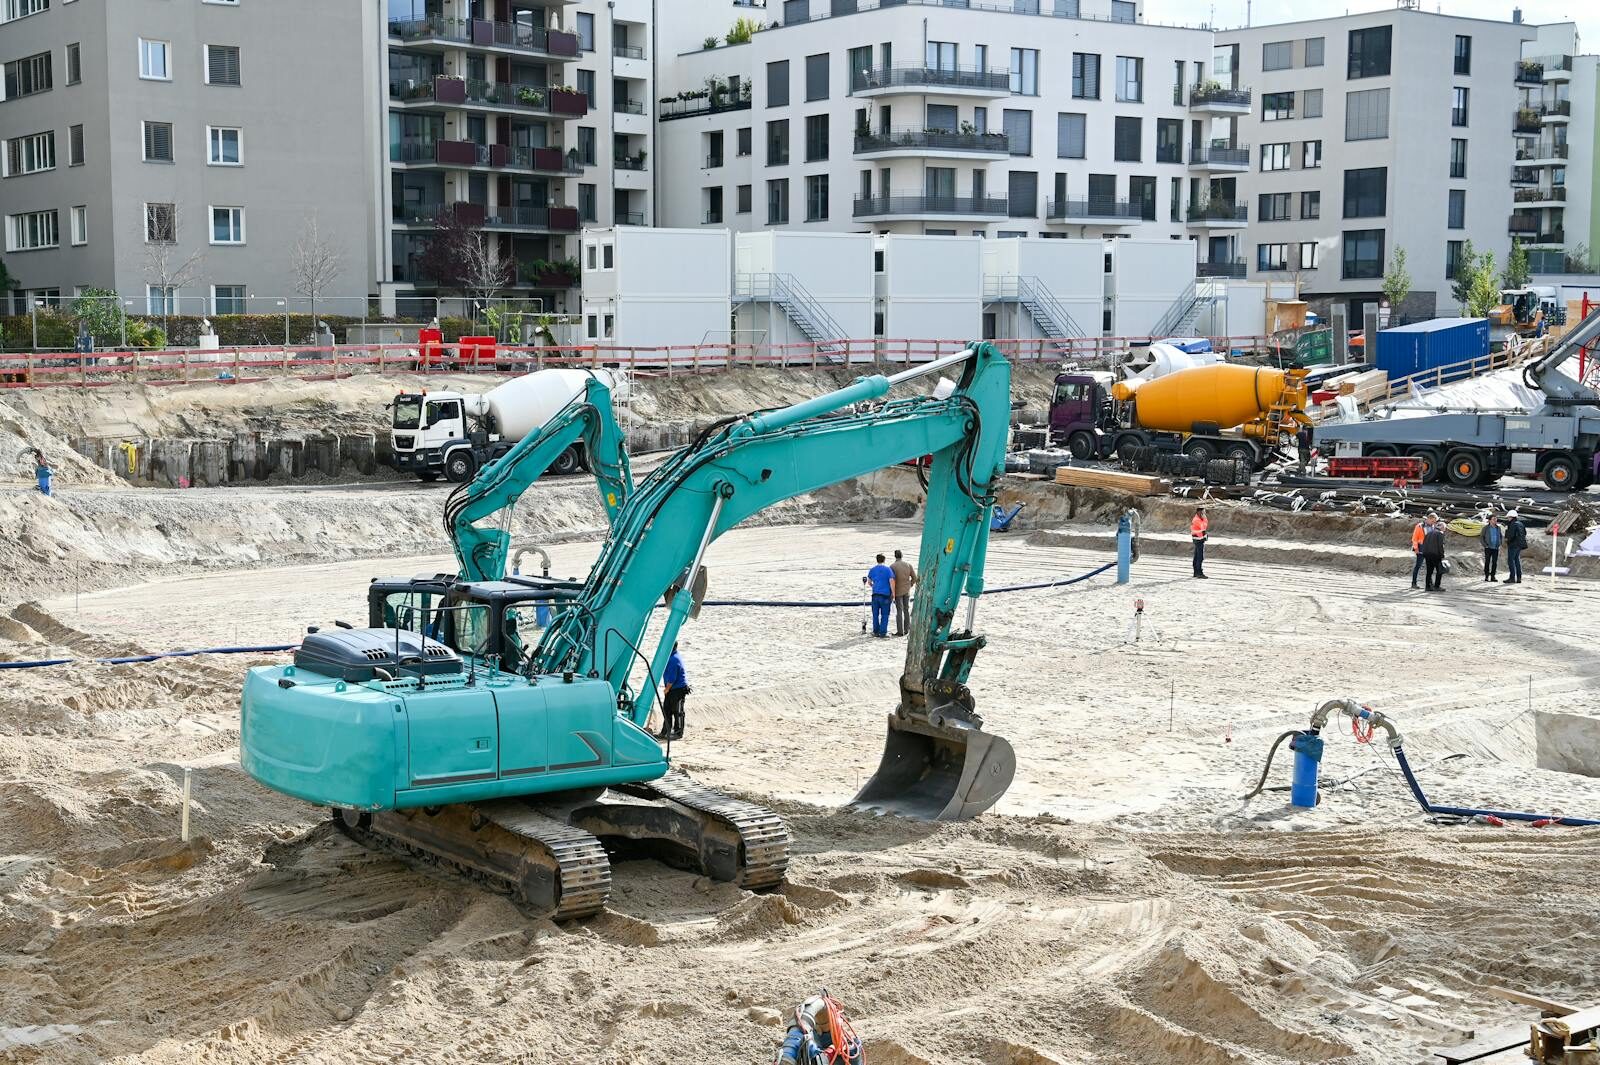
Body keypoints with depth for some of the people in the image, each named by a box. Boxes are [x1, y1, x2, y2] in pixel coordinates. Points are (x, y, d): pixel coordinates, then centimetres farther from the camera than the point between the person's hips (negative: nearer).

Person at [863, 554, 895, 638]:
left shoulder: (872, 570, 9)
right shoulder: (888, 570, -4)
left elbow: (869, 581, 16)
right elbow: (891, 581, -13)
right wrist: (893, 593, -5)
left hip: (875, 594, 3)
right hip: (885, 594, -3)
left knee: (875, 614, 12)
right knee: (884, 615, 1)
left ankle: (876, 632, 16)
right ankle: (883, 633, -1)